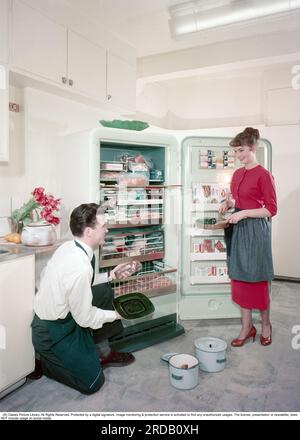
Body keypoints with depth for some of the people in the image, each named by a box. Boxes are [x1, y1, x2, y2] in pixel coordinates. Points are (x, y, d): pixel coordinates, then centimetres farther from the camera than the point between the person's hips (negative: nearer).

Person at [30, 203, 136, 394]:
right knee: (92, 383, 4)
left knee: (105, 292, 7)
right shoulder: (80, 267, -34)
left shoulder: (68, 247, -7)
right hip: (53, 334, -8)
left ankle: (103, 352, 19)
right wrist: (116, 314, -7)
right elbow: (85, 318, -23)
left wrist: (109, 276, 3)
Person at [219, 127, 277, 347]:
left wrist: (244, 213, -18)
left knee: (257, 279, 5)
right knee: (239, 278, 10)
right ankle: (247, 326, 23)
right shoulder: (237, 174, 10)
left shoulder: (263, 174, -11)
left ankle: (266, 324, 28)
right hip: (238, 229, 7)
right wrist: (229, 203, 2)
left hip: (256, 230, -7)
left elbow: (271, 209, -12)